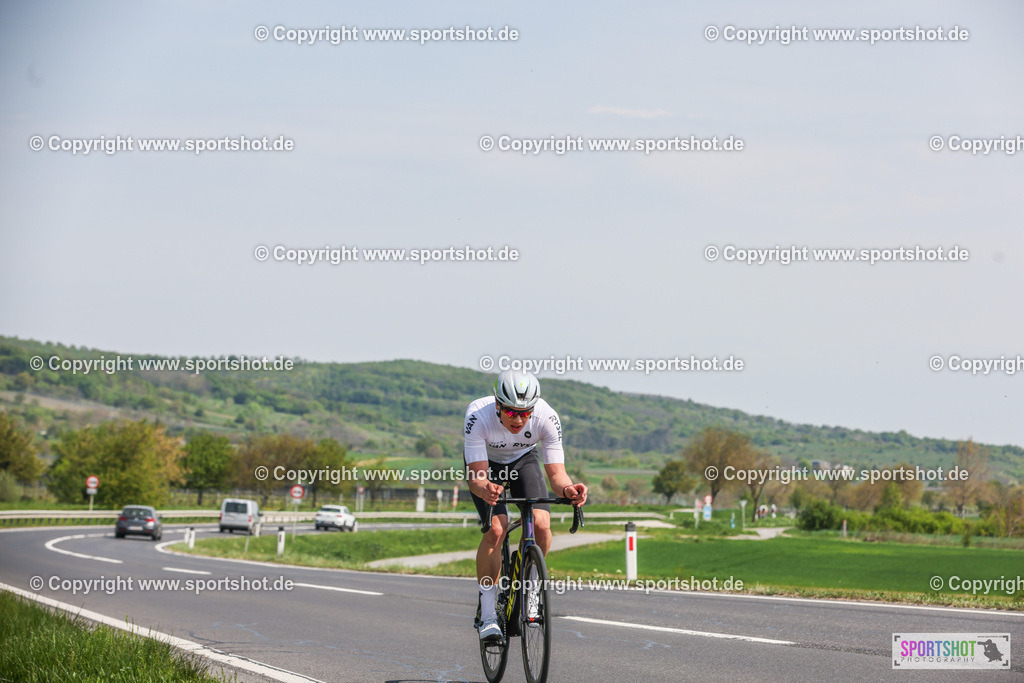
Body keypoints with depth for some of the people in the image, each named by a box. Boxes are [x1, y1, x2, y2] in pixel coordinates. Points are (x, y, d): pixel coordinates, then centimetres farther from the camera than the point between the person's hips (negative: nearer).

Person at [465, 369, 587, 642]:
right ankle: (487, 613, -11)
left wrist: (567, 489, -53)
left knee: (541, 524, -22)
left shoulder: (547, 418, -33)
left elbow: (556, 472, -31)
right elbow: (476, 477, -39)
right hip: (485, 462, -2)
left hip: (524, 459, 2)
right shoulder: (478, 415, -37)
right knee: (495, 529, -24)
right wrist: (484, 489, -62)